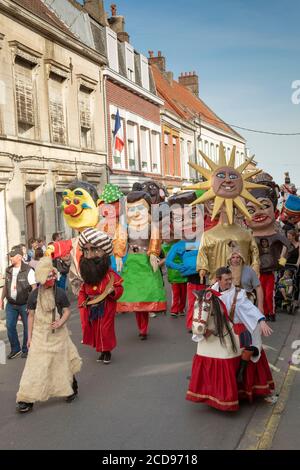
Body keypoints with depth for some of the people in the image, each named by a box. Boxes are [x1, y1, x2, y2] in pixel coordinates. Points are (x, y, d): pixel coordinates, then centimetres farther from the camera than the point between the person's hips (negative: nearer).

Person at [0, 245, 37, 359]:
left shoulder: (28, 271, -12)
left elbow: (34, 288, -12)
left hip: (25, 304, -5)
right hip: (11, 304, 5)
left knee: (27, 327, 6)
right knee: (10, 326, 4)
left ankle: (26, 350, 22)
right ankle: (15, 349, 20)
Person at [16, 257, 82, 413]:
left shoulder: (60, 293, -7)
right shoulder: (34, 295, -4)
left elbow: (67, 311, 0)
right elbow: (31, 316, 3)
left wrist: (60, 322, -19)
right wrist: (29, 336, 4)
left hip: (58, 334, 0)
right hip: (40, 335, 1)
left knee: (61, 362, 12)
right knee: (35, 365, -4)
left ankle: (72, 388, 35)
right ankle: (27, 399, 2)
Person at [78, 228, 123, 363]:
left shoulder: (109, 274, -16)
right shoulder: (86, 276, -4)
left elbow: (119, 288, -8)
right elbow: (82, 291, 9)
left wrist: (113, 291, -28)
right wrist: (82, 302, -4)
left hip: (106, 308, -4)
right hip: (91, 308, 4)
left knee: (106, 329, 1)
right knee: (95, 329, 12)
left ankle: (107, 351, 21)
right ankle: (102, 351, 29)